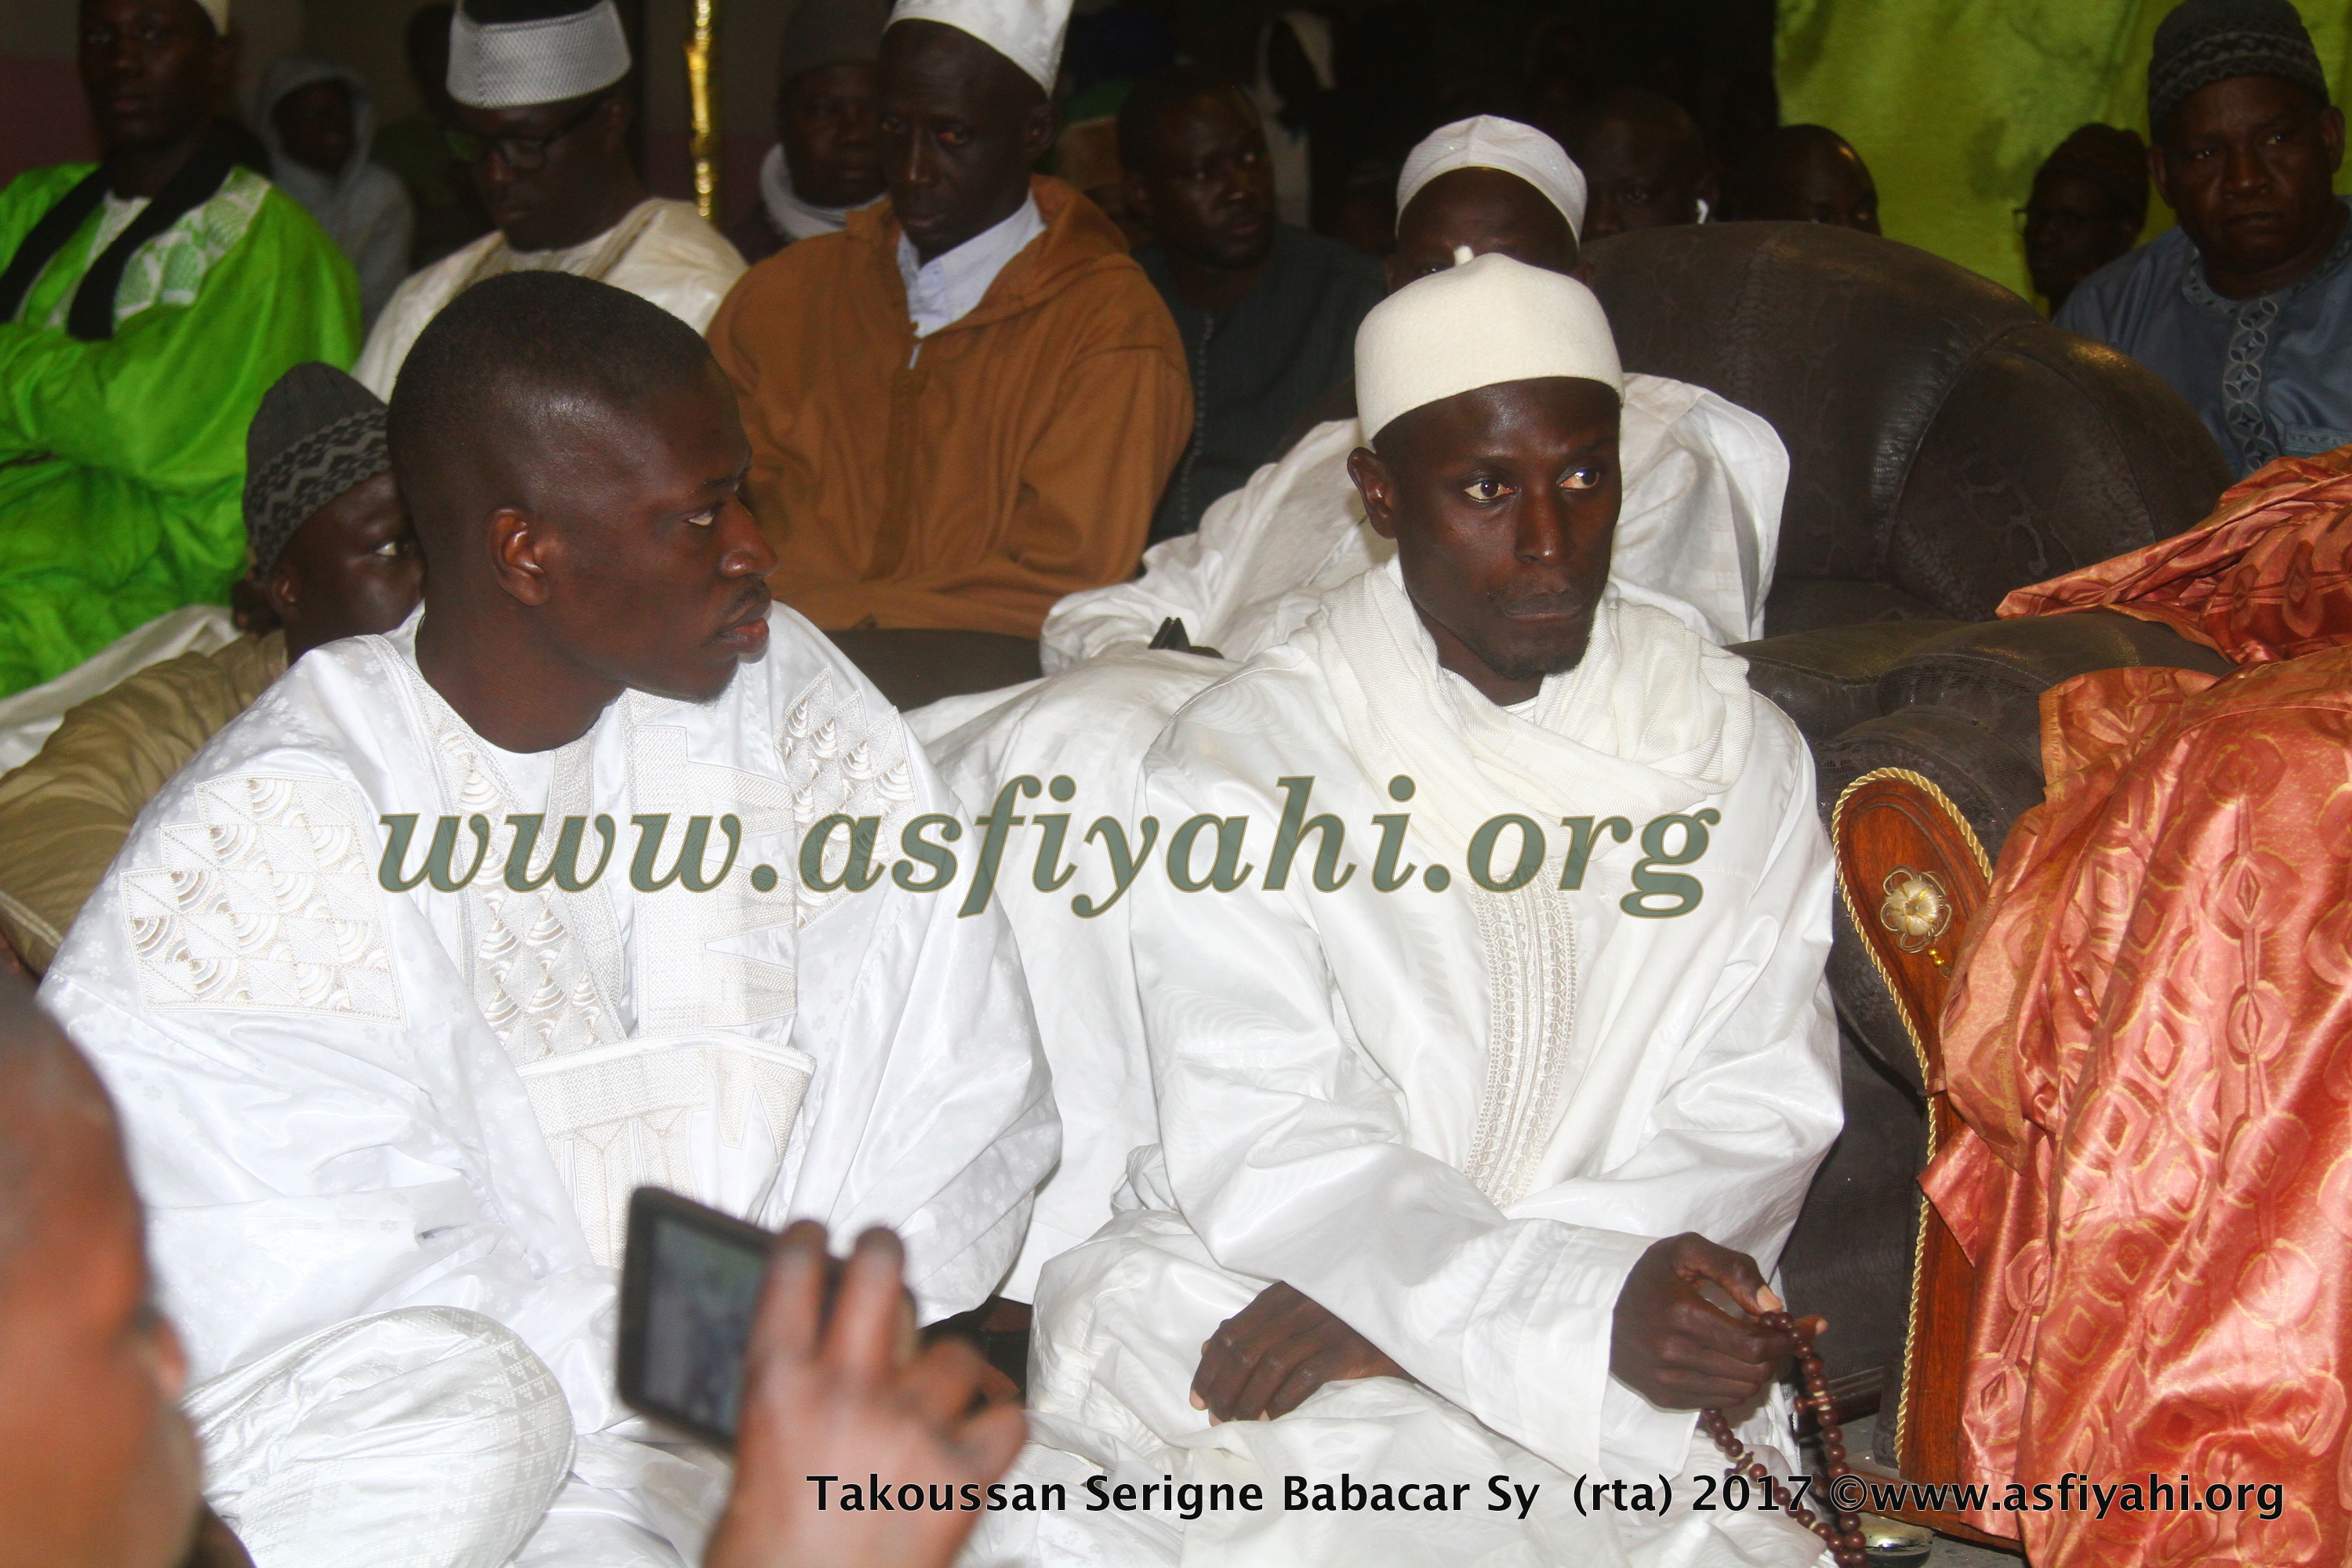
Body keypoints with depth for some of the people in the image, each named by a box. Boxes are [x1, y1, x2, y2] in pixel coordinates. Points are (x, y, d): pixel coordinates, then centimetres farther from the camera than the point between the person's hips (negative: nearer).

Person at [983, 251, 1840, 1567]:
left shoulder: (1738, 750, 9)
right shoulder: (1245, 756, 1)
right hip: (1249, 1309, 0)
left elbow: (1762, 1110, -2)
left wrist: (1396, 1299, -15)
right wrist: (1591, 1306, -27)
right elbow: (1255, 1139, -11)